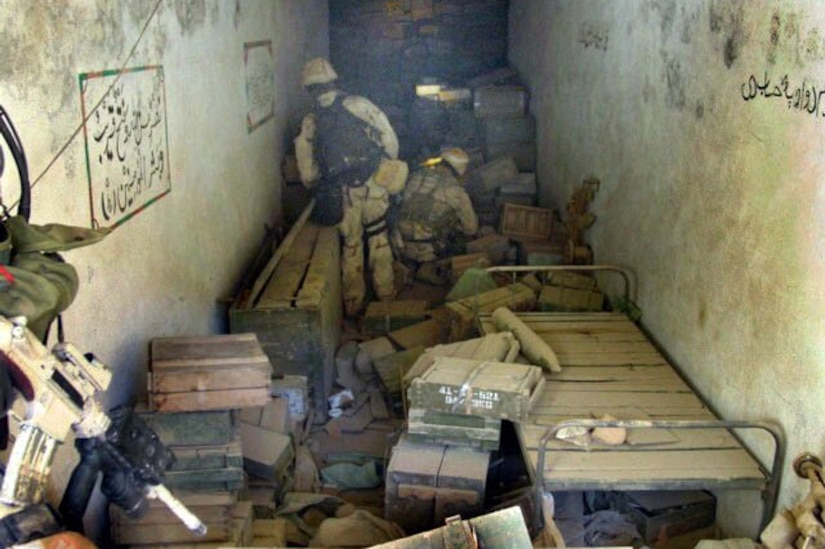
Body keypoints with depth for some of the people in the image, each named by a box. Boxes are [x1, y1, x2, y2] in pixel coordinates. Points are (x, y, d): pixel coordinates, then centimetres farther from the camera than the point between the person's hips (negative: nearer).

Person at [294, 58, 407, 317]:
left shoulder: (310, 123, 3)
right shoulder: (358, 104, -2)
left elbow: (308, 174, 4)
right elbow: (390, 139, -4)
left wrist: (321, 188, 24)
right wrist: (389, 168, 12)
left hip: (342, 193, 1)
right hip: (373, 185, -1)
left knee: (351, 246, 14)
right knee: (378, 239, 17)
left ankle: (353, 303, 22)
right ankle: (386, 291, 25)